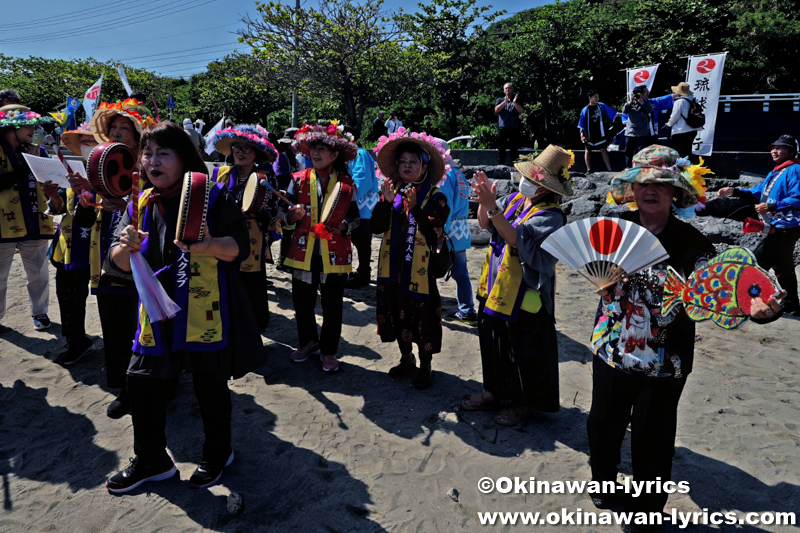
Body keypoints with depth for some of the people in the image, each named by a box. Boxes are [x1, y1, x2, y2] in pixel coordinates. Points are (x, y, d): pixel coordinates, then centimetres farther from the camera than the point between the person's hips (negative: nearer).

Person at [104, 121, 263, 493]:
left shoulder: (212, 196, -6)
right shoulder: (141, 205, 8)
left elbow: (240, 246, -15)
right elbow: (117, 265, 3)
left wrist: (211, 246, -35)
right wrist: (127, 248, -20)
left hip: (207, 313, -4)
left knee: (211, 387, 8)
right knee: (142, 386, 10)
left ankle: (217, 455, 33)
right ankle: (151, 460, 33)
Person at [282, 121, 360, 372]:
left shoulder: (346, 182, 3)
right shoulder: (299, 179, 6)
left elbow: (355, 218, 5)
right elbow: (285, 217, 7)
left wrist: (344, 226, -16)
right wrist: (293, 215, -16)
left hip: (334, 255, -2)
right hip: (303, 253, 2)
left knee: (332, 307, 5)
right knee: (302, 303, 10)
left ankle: (328, 351, 24)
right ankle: (308, 342, 34)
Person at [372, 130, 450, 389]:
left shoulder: (435, 197, -7)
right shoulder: (392, 192, 7)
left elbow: (435, 235, -19)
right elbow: (377, 227, -1)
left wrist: (415, 208, -25)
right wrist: (386, 202, -15)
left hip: (420, 269, -5)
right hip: (394, 268, 5)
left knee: (423, 319, 4)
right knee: (398, 315, 17)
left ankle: (425, 367, 23)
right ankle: (406, 359, 37)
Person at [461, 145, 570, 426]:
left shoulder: (550, 215, -20)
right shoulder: (516, 199, 3)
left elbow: (517, 238, -32)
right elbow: (485, 224, 4)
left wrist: (492, 207, -36)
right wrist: (485, 199, -13)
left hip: (524, 296, -8)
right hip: (496, 288, 8)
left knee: (523, 351, 9)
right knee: (493, 343, 19)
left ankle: (523, 401, 30)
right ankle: (497, 392, 38)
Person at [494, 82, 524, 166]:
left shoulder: (517, 100, 14)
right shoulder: (500, 100, 15)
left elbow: (521, 111, -1)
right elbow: (496, 110, -3)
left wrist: (515, 102, -17)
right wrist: (505, 102, -16)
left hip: (514, 128, 0)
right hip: (502, 128, 0)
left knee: (515, 149, -1)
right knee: (501, 149, 1)